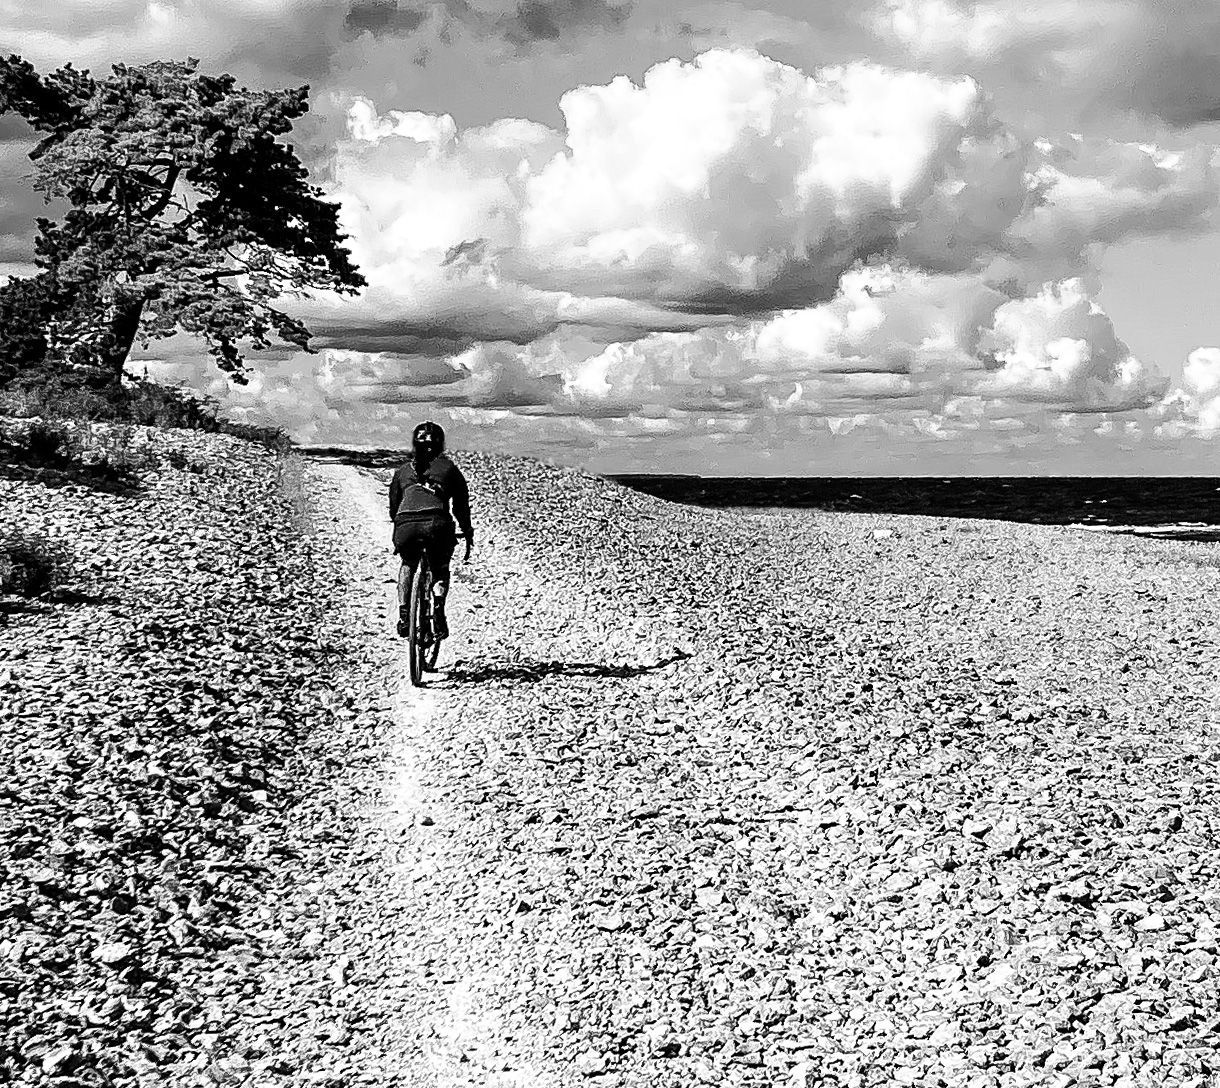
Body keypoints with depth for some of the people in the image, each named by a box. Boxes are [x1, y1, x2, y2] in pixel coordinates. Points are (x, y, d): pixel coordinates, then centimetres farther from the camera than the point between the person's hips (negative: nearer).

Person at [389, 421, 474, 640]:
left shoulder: (402, 471, 28)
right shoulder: (449, 468, 22)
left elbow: (394, 509, 33)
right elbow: (461, 506, 23)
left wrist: (397, 538, 46)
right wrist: (468, 535, 33)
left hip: (405, 527, 2)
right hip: (436, 524, -2)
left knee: (408, 564, 31)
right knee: (440, 568, 25)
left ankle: (403, 614, 14)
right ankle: (439, 609, 0)